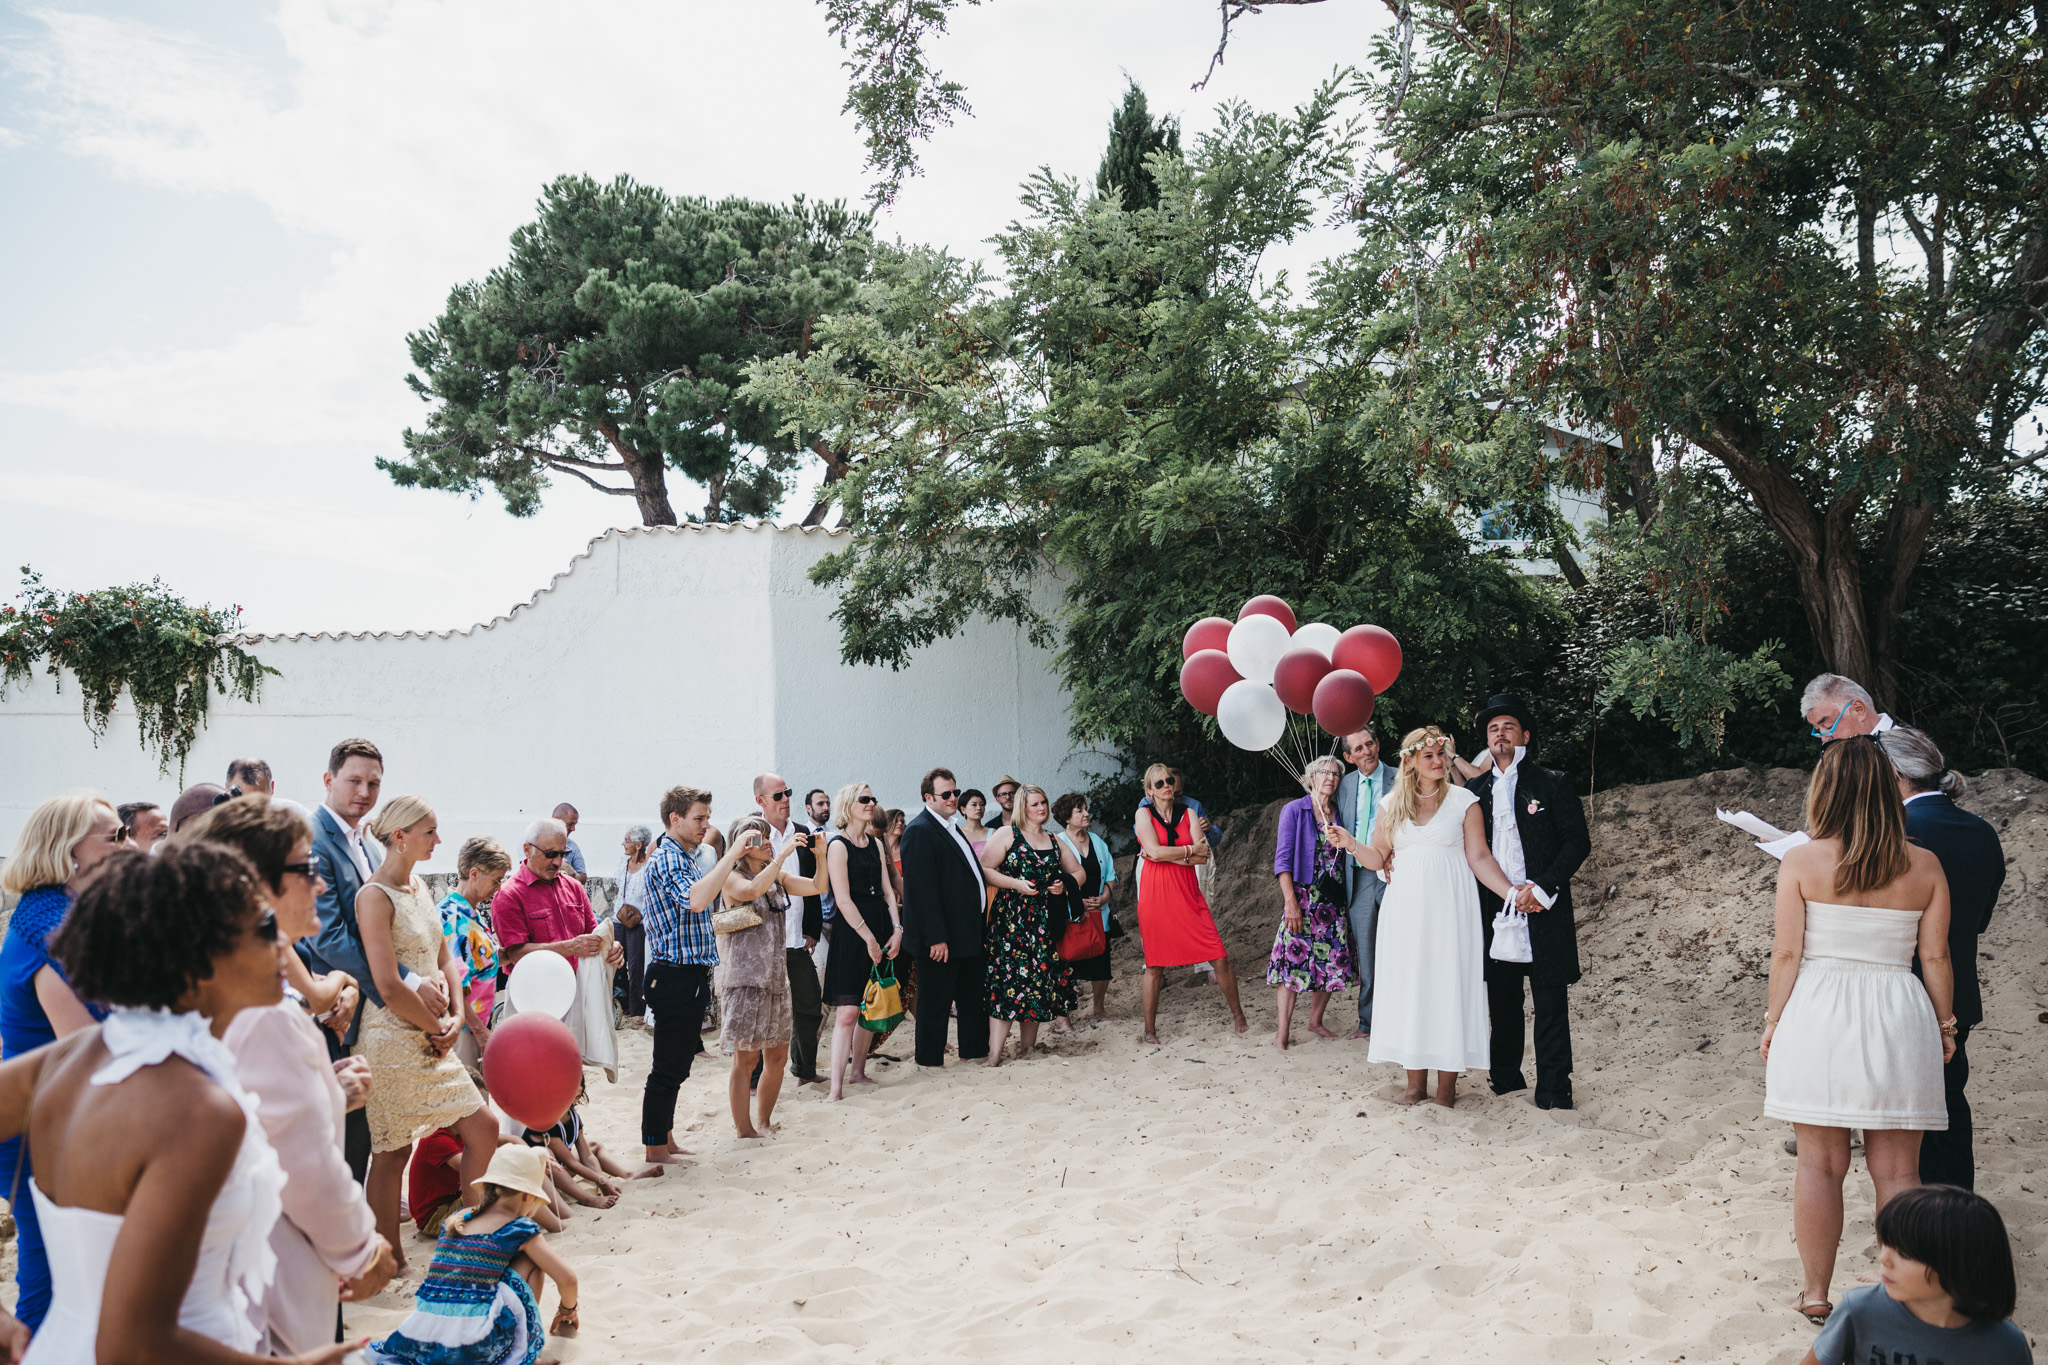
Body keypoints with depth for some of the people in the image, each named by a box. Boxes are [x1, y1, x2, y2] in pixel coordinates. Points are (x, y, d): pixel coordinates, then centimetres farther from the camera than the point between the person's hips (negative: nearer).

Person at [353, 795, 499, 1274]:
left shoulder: (418, 887, 12)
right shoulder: (375, 895, -14)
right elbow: (389, 987, -20)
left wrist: (455, 1017, 1)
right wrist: (437, 1027, -9)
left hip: (432, 1036, 9)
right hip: (392, 1040, -9)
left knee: (483, 1128, 8)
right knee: (392, 1150, 3)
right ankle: (390, 1262, 16)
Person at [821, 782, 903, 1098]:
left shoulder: (875, 843, 13)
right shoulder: (838, 846, -8)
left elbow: (886, 890, 12)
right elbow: (843, 899, -13)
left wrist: (896, 929, 1)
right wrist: (869, 938, -14)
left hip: (880, 928, 7)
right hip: (851, 932, -7)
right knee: (848, 1010, -11)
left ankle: (857, 1071, 23)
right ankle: (836, 1086, -11)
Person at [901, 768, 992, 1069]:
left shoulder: (951, 827, 15)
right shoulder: (920, 831, -16)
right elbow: (922, 889, -21)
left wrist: (982, 917, 17)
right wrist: (936, 938, -24)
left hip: (969, 934, 10)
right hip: (942, 939, -10)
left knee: (974, 997, 18)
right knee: (936, 1002, 2)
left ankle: (974, 1052, 30)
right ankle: (930, 1062, 14)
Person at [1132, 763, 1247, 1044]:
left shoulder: (1188, 812, 9)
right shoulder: (1144, 813, 2)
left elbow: (1203, 857, -2)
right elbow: (1154, 851, -14)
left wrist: (1167, 855, -10)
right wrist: (1190, 850, -5)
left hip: (1188, 893, 2)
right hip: (1156, 894, -2)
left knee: (1220, 958, -3)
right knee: (1154, 965, 2)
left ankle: (1238, 1016, 14)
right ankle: (1149, 1030, 14)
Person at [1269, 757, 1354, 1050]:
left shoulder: (1340, 814, 11)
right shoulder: (1294, 810, -1)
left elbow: (1347, 857, 14)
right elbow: (1282, 859, -6)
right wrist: (1291, 902, -15)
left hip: (1334, 900, 5)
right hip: (1303, 897, -5)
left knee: (1332, 963, 5)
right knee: (1294, 960, -10)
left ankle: (1315, 1021, 22)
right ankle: (1283, 1031, -6)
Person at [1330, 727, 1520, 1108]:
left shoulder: (1463, 801, 2)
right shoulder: (1392, 805, 8)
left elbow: (1480, 858, -2)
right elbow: (1378, 859, 10)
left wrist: (1512, 893, -14)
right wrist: (1351, 844, -9)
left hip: (1449, 906, -2)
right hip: (1405, 908, 3)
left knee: (1448, 984, -3)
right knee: (1408, 986, 2)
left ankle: (1447, 1087, 3)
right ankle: (1415, 1082, 11)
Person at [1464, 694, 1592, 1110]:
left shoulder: (1552, 784, 4)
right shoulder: (1475, 790, 13)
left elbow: (1578, 842, -2)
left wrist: (1540, 888, -12)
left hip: (1543, 907, -3)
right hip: (1495, 909, 3)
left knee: (1550, 1001, -1)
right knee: (1502, 998, 8)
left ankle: (1553, 1088, 6)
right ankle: (1506, 1078, 19)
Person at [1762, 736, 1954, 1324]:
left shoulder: (1801, 862, -6)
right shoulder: (1925, 867, 0)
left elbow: (1787, 953, -6)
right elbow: (1936, 959, 2)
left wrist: (1772, 1023, 4)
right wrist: (1943, 1026, 14)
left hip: (1817, 1014, -1)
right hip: (1898, 1018, 2)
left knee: (1820, 1164, 8)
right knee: (1897, 1170, 9)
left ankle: (1816, 1294, 16)